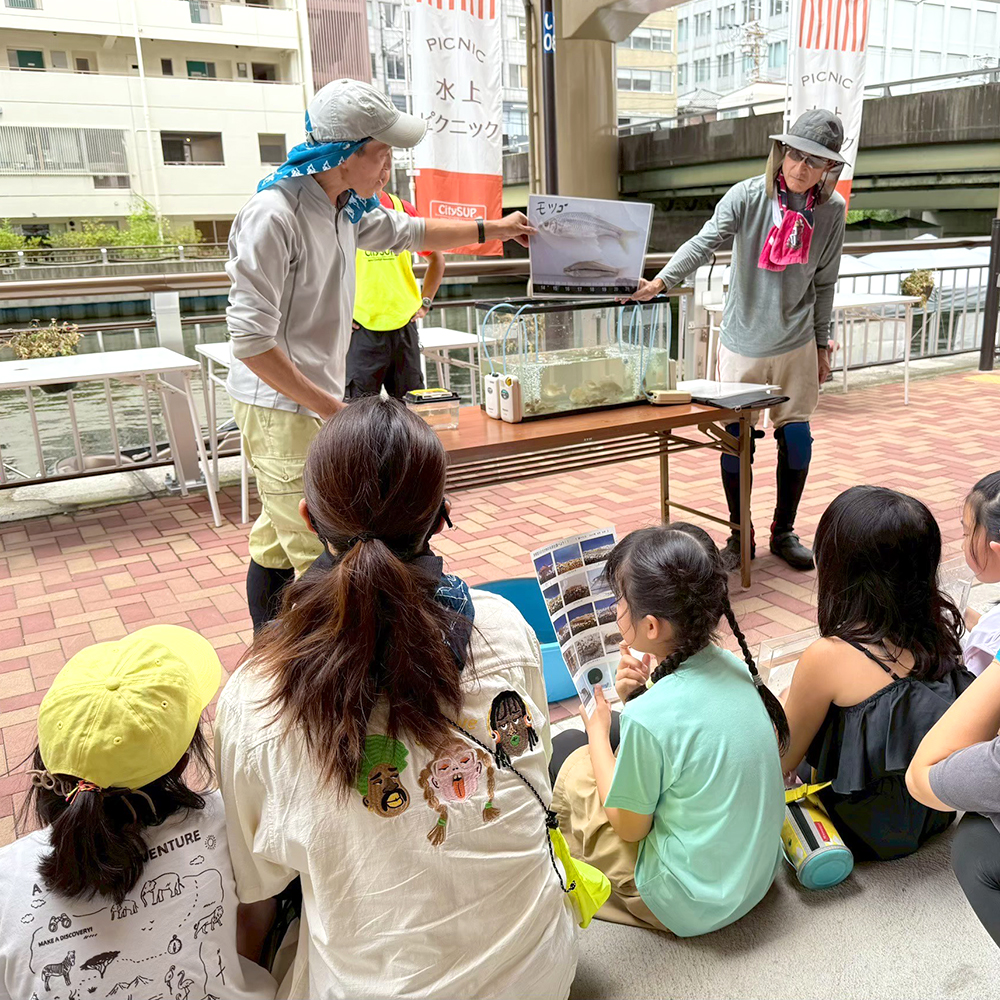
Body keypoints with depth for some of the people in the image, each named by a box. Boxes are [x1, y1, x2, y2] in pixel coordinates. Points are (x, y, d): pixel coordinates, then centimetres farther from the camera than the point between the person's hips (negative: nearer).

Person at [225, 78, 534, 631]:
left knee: (276, 543, 18)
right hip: (281, 409, -9)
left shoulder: (344, 204, 7)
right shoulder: (274, 215, -21)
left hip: (312, 400, 9)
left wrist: (494, 229, 32)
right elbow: (250, 340, -22)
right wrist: (330, 407, -20)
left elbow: (408, 232, 27)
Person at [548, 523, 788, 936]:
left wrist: (598, 729, -5)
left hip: (692, 905, -7)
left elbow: (629, 827, -15)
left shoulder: (648, 717, -31)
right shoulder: (735, 666, -9)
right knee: (619, 734, 13)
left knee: (566, 751, 5)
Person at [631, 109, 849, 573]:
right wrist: (660, 281, -41)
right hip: (742, 343, -2)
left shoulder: (832, 211, -2)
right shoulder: (747, 196, -11)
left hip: (796, 345, 2)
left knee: (796, 438, 5)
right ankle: (740, 535, 21)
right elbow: (703, 243, -25)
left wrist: (822, 344, 10)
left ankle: (784, 531, 26)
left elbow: (823, 283, 7)